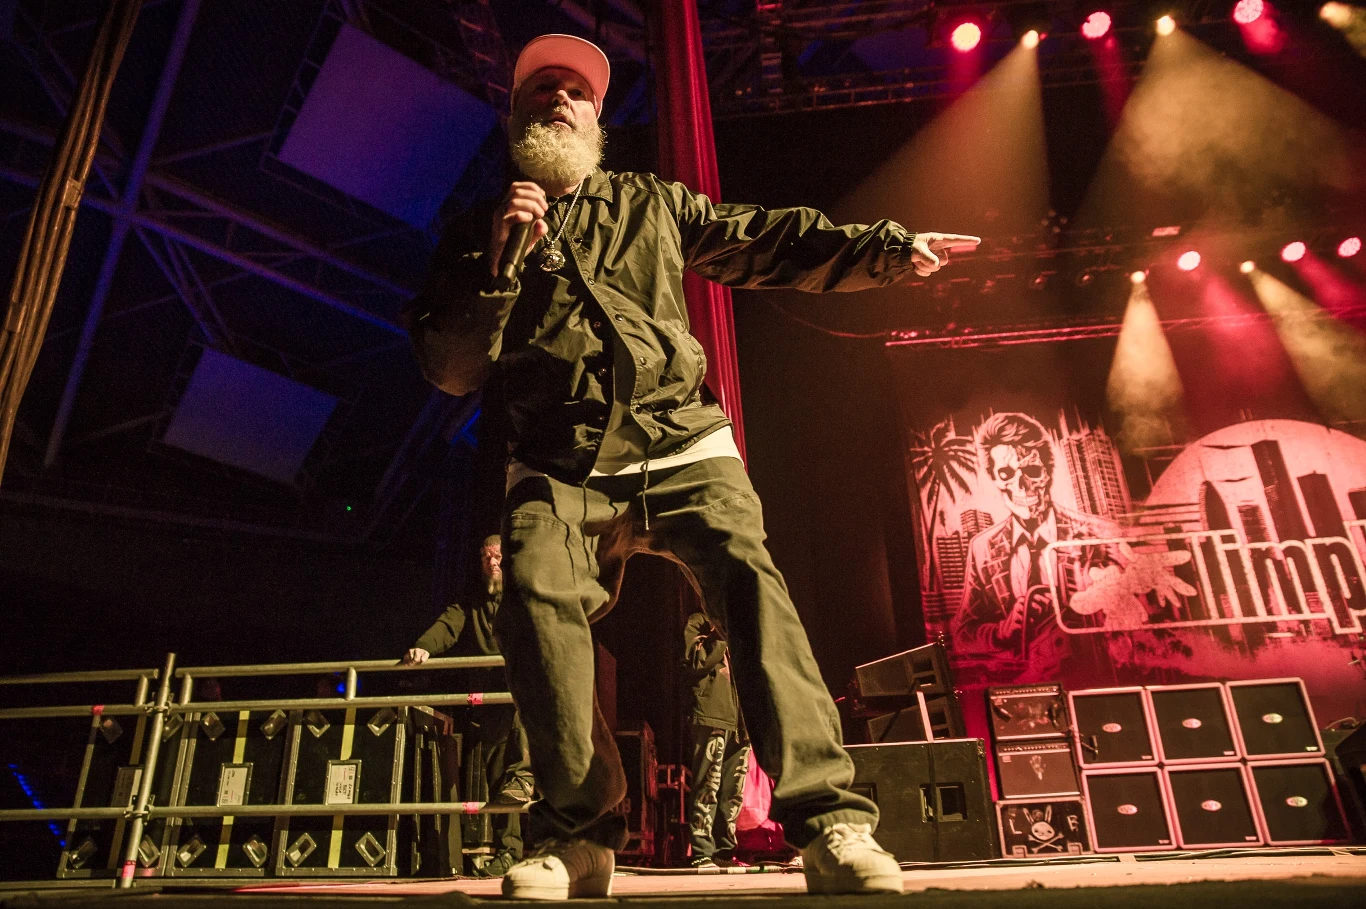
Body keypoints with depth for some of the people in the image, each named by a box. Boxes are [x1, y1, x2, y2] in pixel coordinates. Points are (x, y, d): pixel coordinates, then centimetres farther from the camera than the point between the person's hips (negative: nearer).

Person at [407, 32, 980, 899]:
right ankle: (579, 837, -15)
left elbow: (773, 242, 19)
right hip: (561, 470, 0)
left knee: (750, 578, -23)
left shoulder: (652, 204, 21)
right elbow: (450, 372, 10)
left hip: (681, 446, 1)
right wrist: (499, 265, -2)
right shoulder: (477, 238, 19)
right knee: (537, 593, -26)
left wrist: (888, 246, 9)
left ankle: (830, 821, -23)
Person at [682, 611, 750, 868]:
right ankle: (701, 854, -6)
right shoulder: (698, 622, 8)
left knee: (733, 793, 5)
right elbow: (699, 660, -9)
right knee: (708, 787, -9)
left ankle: (725, 851, 11)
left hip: (738, 721, 6)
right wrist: (723, 635, -7)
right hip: (710, 717, -6)